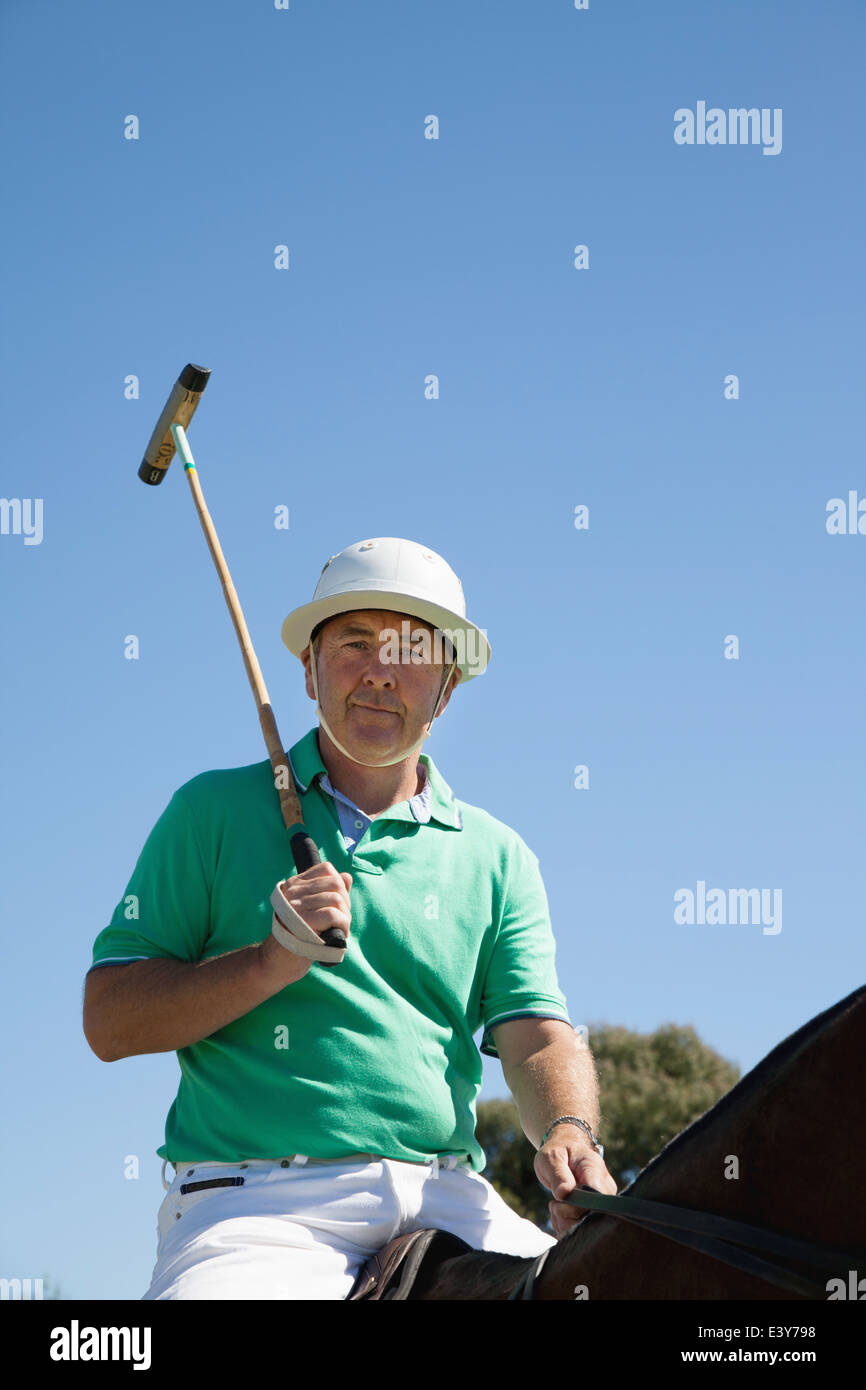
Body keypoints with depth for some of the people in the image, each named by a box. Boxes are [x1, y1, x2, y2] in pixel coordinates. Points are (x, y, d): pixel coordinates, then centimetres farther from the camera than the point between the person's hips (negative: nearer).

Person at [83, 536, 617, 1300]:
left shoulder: (496, 857, 17)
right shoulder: (213, 812, 10)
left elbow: (537, 1036, 6)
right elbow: (110, 1022, 4)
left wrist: (569, 1132, -16)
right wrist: (274, 962, -10)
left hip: (446, 1198, 3)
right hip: (253, 1196, -3)